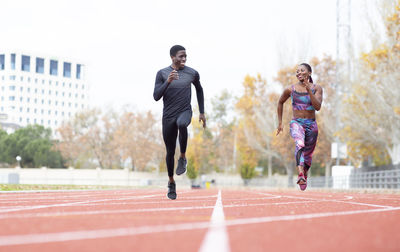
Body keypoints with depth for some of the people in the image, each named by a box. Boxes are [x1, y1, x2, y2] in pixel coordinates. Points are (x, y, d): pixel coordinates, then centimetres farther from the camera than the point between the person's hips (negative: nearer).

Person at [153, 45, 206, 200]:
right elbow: (156, 97, -10)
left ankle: (183, 158, -18)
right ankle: (171, 183, 26)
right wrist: (168, 82, -24)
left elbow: (199, 89, 19)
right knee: (170, 151, 5)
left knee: (182, 124, -38)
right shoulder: (162, 74, -3)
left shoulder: (192, 74, 1)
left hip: (185, 111, -1)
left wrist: (202, 112, 18)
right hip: (168, 116, 1)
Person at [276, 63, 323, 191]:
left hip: (311, 125, 2)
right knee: (300, 144, -32)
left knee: (307, 154, 12)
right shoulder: (290, 89, 1)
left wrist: (309, 90, -24)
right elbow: (280, 102, 18)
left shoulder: (316, 88, -1)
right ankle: (300, 174, -51)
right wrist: (280, 123, 18)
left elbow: (318, 107, -15)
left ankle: (304, 176, 42)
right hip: (296, 123, -2)